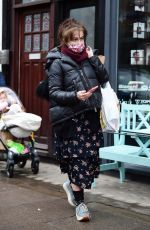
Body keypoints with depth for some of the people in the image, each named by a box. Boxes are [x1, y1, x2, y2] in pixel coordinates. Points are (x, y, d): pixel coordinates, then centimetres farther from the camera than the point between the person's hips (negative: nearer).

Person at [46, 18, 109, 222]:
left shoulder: (87, 57, 8)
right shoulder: (57, 62, -7)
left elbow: (104, 79, 6)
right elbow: (54, 93, -11)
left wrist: (94, 59, -5)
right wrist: (75, 96, -26)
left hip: (90, 116, 5)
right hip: (70, 118, -5)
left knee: (90, 155, 8)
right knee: (78, 158, -2)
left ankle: (72, 185, 36)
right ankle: (79, 202, 12)